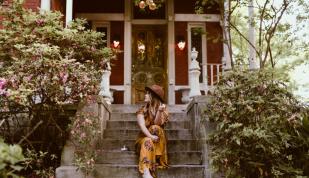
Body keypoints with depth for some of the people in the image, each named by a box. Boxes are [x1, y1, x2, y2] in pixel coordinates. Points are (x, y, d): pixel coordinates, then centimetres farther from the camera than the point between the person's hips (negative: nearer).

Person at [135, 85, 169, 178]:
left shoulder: (162, 109, 2)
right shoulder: (142, 110, 0)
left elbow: (157, 125, -14)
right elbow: (142, 126, -18)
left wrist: (159, 111, -27)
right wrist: (151, 136, -36)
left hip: (158, 141, 1)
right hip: (144, 137, -1)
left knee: (155, 128, -31)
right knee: (148, 141, -37)